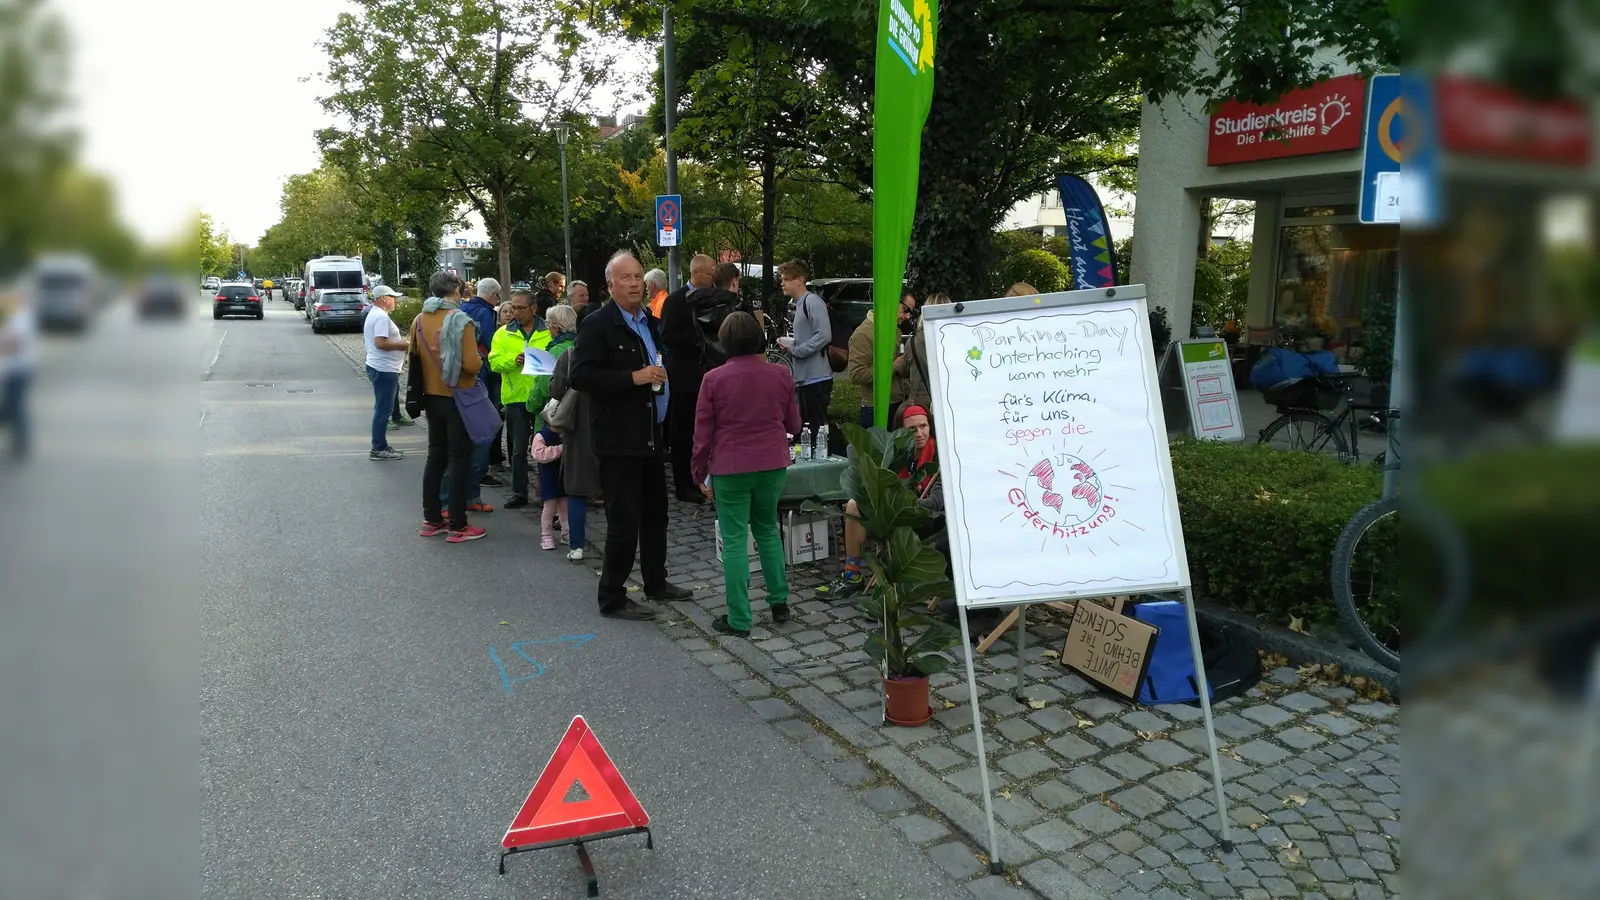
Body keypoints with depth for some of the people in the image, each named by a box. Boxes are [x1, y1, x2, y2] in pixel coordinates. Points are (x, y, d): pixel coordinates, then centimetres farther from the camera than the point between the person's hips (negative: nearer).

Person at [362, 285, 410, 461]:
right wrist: (401, 345, -14)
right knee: (383, 409, -6)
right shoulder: (381, 317, -18)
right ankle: (378, 449, -1)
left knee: (383, 408, 15)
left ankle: (380, 446, 21)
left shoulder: (373, 314, 17)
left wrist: (398, 342, 16)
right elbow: (380, 343, -28)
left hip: (379, 367, 11)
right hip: (384, 369, -11)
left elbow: (368, 339, 23)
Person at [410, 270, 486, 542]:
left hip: (432, 397, 6)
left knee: (436, 456, 16)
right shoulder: (460, 320, -17)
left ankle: (431, 519, 22)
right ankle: (458, 525, 4)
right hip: (458, 398, -6)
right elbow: (472, 365, -22)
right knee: (460, 459, 1)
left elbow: (413, 359, 11)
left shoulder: (419, 320, 2)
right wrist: (479, 362, -1)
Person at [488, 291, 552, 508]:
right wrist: (513, 360, -20)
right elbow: (494, 361, -2)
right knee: (518, 448, 6)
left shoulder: (549, 332, 4)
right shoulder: (503, 333, 8)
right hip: (515, 397, 1)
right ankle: (519, 493, 14)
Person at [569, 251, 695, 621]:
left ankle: (656, 582, 34)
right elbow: (580, 376, -21)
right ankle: (612, 598, 10)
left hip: (650, 434, 8)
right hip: (618, 439, -8)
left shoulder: (650, 322, 13)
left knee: (655, 513, 18)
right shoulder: (598, 324, -12)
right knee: (624, 521, -4)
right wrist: (633, 378, -24)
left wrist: (659, 379, 12)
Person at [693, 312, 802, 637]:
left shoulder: (714, 379, -8)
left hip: (730, 469, -3)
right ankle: (779, 601, 24)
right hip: (773, 465, 3)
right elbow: (793, 425, 11)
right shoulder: (780, 375, 0)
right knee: (768, 530, 21)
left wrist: (701, 474, 7)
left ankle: (739, 620, 7)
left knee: (734, 540, 3)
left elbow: (703, 434, -4)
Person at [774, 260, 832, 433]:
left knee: (818, 428, -6)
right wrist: (790, 343, 4)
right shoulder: (799, 304, 18)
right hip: (805, 379, 10)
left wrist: (794, 349, -15)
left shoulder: (813, 301, -11)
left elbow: (824, 335, -22)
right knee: (806, 427, 14)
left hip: (816, 379, -10)